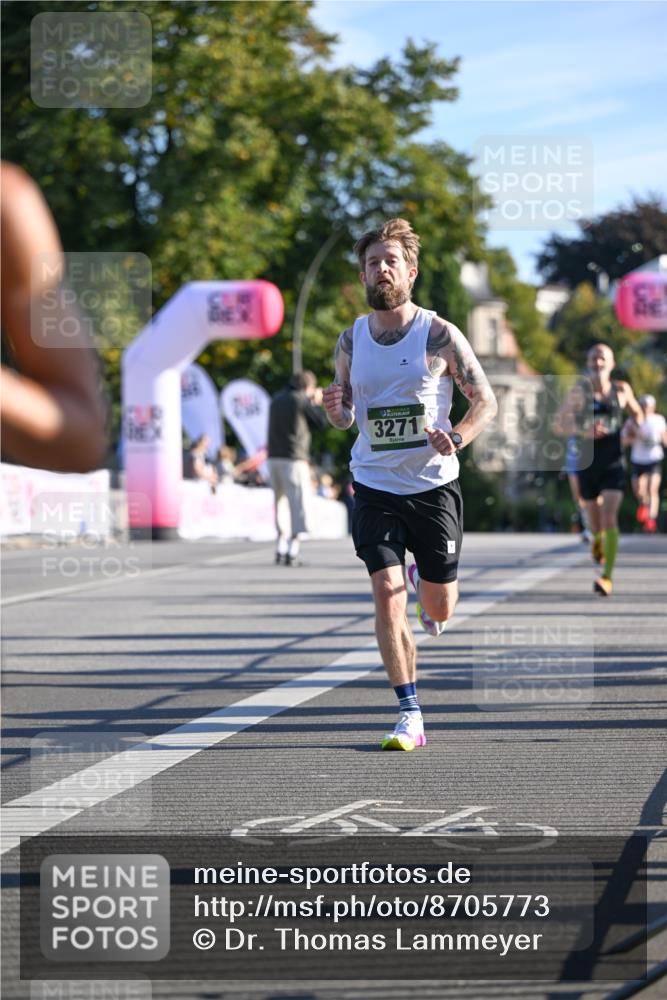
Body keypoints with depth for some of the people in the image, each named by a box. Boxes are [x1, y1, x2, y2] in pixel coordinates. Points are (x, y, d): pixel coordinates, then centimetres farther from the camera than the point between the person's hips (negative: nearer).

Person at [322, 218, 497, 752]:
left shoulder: (439, 335, -7)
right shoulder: (351, 340, 3)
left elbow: (486, 400, 0)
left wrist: (457, 438, -19)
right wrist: (336, 410, -10)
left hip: (433, 485, -2)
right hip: (375, 487, 2)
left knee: (439, 610, 7)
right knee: (387, 597, -12)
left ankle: (427, 585, 45)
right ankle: (410, 716, -4)